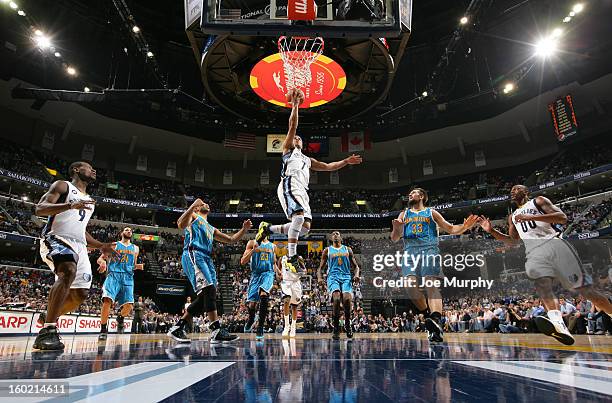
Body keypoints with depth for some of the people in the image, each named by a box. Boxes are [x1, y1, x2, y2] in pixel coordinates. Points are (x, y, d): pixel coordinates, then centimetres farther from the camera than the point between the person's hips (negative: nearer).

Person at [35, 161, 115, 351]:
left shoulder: (89, 200, 28)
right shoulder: (62, 185, 7)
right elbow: (39, 209, -8)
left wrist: (100, 246, 18)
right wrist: (70, 205, -24)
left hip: (79, 246, 8)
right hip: (56, 239, -8)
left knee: (80, 294, 1)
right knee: (69, 271, -35)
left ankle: (47, 328, 19)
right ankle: (47, 330, -32)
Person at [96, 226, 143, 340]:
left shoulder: (135, 248, 20)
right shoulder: (114, 245, 11)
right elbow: (100, 259, 9)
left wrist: (138, 266, 4)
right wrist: (103, 262, -15)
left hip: (128, 278, 2)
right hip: (113, 275, -2)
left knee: (128, 305, -12)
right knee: (107, 301, -23)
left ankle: (120, 318, 24)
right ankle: (103, 330, -7)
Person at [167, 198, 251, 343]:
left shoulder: (211, 229, 35)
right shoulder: (193, 216, 16)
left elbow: (231, 240, 30)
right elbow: (181, 225, -8)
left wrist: (244, 230, 17)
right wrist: (193, 205, -15)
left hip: (207, 259, 8)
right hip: (193, 254, -8)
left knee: (205, 298, 0)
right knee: (209, 289, -22)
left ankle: (177, 327, 9)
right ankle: (217, 331, -27)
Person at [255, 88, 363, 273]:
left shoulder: (307, 160, 38)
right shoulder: (288, 149, 21)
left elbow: (328, 166, 37)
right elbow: (292, 126, 9)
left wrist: (346, 161, 30)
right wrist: (295, 105, 9)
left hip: (302, 190, 7)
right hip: (289, 185, -7)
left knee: (305, 227, -6)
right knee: (299, 217, -29)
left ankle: (268, 228, 9)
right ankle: (292, 257, -28)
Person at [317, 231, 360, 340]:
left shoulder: (347, 249, 17)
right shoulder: (327, 250, 14)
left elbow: (356, 266, 18)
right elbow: (320, 267, 13)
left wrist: (356, 274, -4)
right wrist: (319, 277, -7)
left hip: (346, 277, 1)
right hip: (333, 277, -1)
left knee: (347, 298, -24)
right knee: (336, 299, -27)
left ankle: (347, 323, 3)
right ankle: (336, 328, -13)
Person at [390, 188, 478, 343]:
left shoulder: (431, 212, 19)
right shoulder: (404, 214, 24)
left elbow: (451, 229, 17)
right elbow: (394, 239, 17)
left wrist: (464, 227, -5)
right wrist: (396, 229, -7)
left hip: (429, 249, -2)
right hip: (410, 250, 2)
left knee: (431, 284, -20)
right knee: (410, 285, -17)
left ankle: (436, 321, -31)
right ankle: (429, 315, 2)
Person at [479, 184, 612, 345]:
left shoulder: (539, 201, 11)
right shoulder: (513, 216, 27)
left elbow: (563, 218, -3)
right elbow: (512, 240, 28)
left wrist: (532, 217, -15)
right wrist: (491, 231, 14)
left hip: (553, 243, -3)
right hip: (534, 252, 3)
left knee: (583, 287, -5)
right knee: (542, 283, -26)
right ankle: (559, 325, -46)